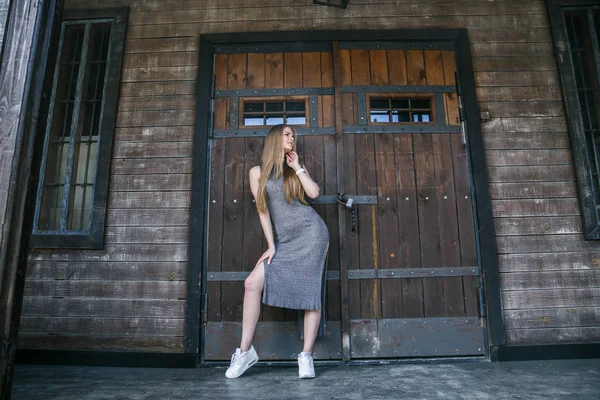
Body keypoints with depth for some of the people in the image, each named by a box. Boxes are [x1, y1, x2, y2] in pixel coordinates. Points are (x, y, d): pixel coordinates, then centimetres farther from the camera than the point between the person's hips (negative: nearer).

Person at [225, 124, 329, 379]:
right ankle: (245, 350, 1)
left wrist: (297, 166, 2)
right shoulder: (257, 172, 10)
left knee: (311, 290, -4)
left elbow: (314, 193, -4)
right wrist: (271, 245, -1)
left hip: (311, 231, 0)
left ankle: (306, 356, 5)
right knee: (252, 283, -12)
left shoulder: (297, 169, 13)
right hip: (285, 239, 1)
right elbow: (262, 210, 4)